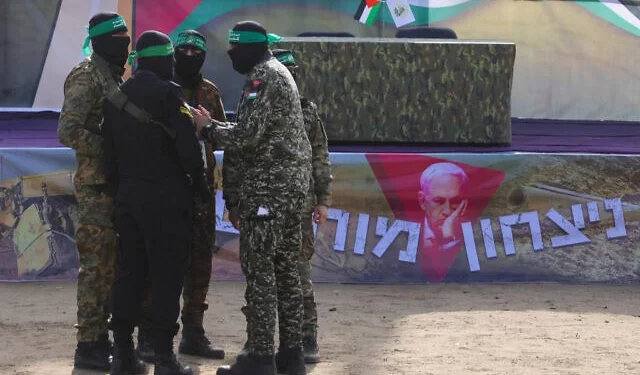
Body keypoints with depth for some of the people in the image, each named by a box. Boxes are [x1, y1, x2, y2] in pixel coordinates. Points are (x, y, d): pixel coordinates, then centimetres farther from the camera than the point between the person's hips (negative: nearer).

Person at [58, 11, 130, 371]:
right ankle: (89, 345, -5)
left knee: (110, 265, 12)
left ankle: (101, 337, 19)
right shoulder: (87, 77, -11)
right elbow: (69, 131, -20)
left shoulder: (114, 76, 17)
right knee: (96, 266, -8)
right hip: (97, 185, -9)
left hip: (115, 185, 9)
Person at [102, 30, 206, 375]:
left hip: (128, 199, 6)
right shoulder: (168, 94, -12)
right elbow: (188, 148, -17)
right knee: (166, 278, -3)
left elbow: (109, 156, 11)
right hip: (166, 200, -6)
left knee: (129, 274, 11)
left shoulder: (115, 99, 8)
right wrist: (197, 179, 1)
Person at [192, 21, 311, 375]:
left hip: (267, 188, -10)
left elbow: (246, 136, -20)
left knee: (259, 271, -8)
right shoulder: (278, 73, 19)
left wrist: (207, 128, -5)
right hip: (290, 185, 10)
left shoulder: (263, 77, -13)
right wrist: (215, 125, 13)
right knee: (285, 269, 10)